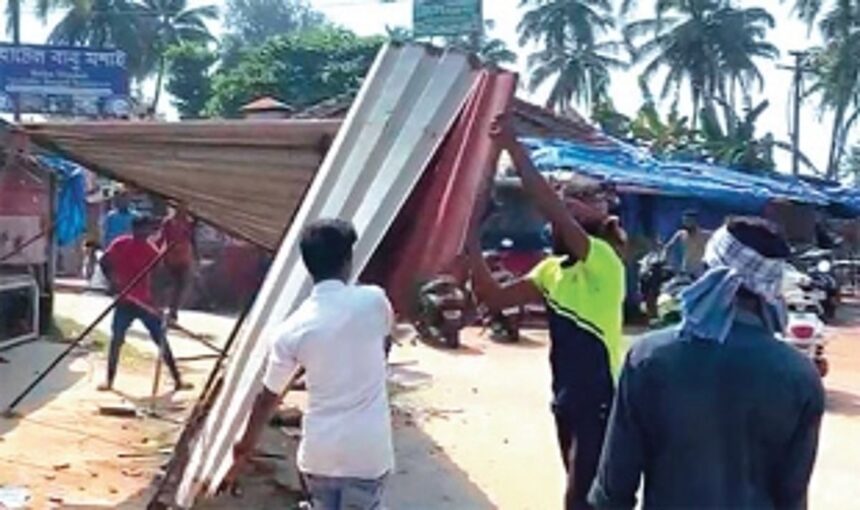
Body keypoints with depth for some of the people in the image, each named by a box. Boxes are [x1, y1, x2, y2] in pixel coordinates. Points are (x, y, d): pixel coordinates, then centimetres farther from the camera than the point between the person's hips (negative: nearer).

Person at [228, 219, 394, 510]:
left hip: (319, 452, 2)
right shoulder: (373, 301, -8)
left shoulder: (292, 328, -6)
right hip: (368, 452, -1)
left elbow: (268, 396, 2)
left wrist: (247, 444, 17)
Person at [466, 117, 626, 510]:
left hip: (601, 403, -8)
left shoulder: (602, 261, -17)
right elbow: (495, 297, 7)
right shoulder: (552, 270, 7)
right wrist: (472, 247, -4)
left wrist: (513, 148, -26)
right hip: (567, 400, 8)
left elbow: (551, 206, -29)